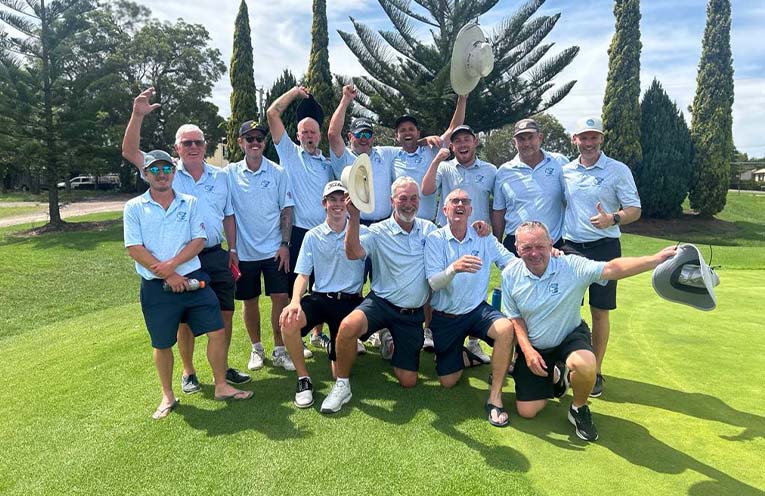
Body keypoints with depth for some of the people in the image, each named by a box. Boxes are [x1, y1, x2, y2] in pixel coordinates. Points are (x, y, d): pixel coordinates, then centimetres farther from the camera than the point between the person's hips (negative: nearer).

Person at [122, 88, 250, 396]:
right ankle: (188, 373, 25)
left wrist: (232, 249, 8)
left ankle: (222, 368, 26)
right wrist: (138, 115, -23)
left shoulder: (219, 176, 8)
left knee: (225, 313, 9)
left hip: (216, 255, 3)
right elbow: (130, 152, -12)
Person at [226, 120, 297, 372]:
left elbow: (286, 210, 0)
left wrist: (285, 243, -7)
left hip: (274, 249, -1)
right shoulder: (230, 173, 0)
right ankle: (256, 349, 27)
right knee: (250, 301, 10)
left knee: (280, 297, -2)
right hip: (244, 251, 1)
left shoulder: (278, 172, 0)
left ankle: (279, 350, 13)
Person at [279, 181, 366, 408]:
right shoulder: (313, 236, 6)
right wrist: (295, 301, -19)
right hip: (319, 297, 1)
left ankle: (335, 347, 36)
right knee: (288, 321, -33)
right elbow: (302, 275, -2)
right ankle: (303, 378, -10)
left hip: (350, 301, -1)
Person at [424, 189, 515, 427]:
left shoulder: (484, 238, -2)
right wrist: (454, 268, -41)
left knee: (506, 327, -33)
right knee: (447, 381, 3)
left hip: (477, 310, 1)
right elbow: (433, 283, -19)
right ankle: (468, 356, 38)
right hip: (445, 316, -1)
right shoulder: (434, 239, -9)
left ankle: (495, 397, -17)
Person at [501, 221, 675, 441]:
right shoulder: (510, 275, -11)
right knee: (526, 412, -1)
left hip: (570, 337, -2)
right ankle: (555, 377, 33)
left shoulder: (571, 266, -20)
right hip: (533, 347, 2)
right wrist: (527, 350, -14)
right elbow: (515, 317, -3)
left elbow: (612, 268, -33)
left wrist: (656, 259, -47)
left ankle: (579, 409, -2)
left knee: (585, 365, -39)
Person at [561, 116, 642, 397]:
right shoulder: (565, 171, 8)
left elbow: (635, 210, -2)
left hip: (603, 248, -3)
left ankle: (595, 371, 16)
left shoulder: (618, 170, -1)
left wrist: (613, 219, -23)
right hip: (570, 247, 3)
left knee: (600, 311, 3)